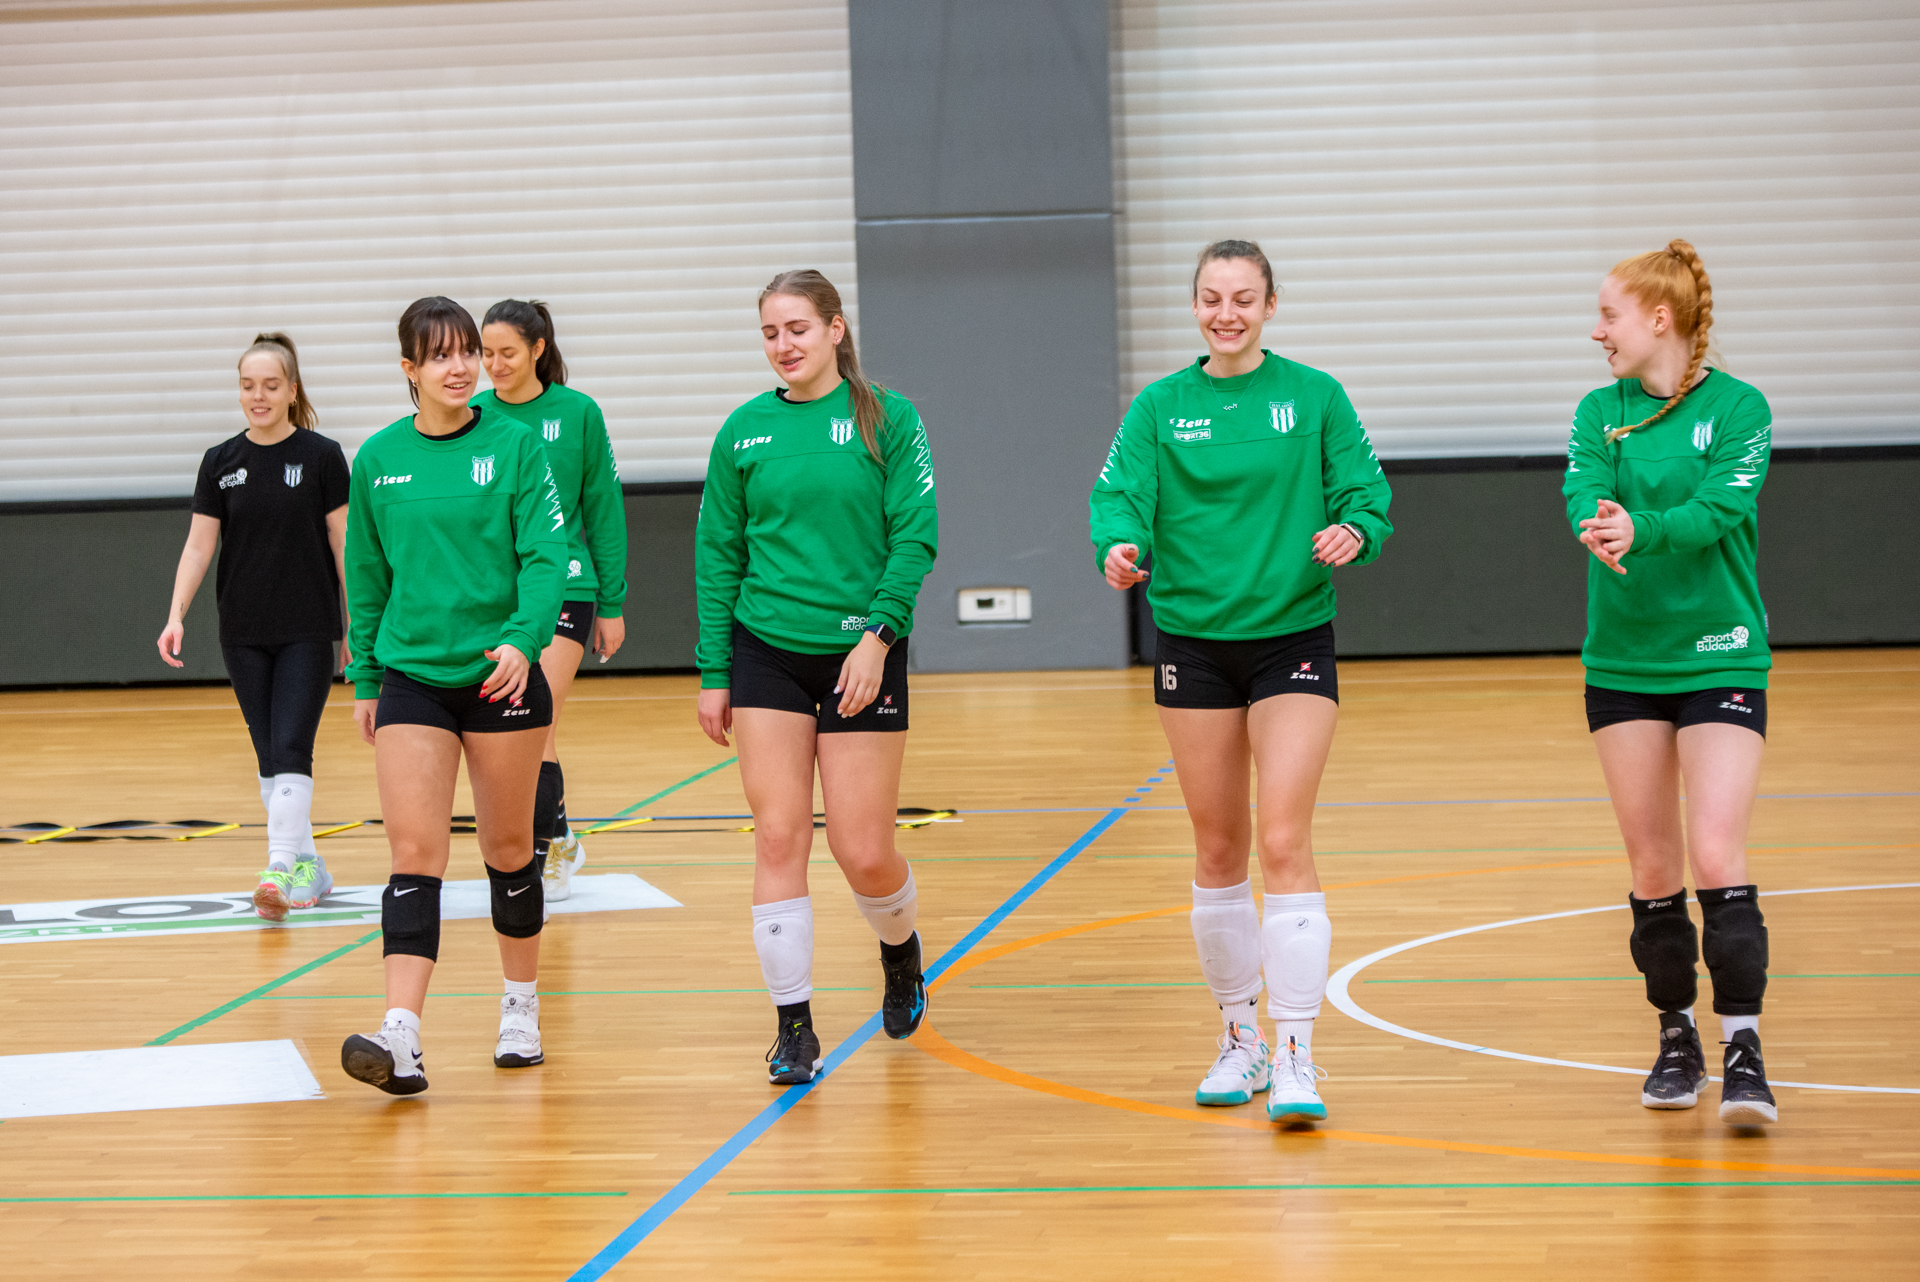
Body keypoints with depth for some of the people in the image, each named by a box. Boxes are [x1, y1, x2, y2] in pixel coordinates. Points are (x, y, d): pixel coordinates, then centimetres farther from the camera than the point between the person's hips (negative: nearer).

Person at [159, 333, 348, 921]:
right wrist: (176, 615, -8)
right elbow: (199, 544, 3)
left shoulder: (321, 455, -4)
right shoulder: (222, 462, 4)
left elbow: (342, 542, -2)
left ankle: (279, 871, -19)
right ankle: (309, 865, 18)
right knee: (269, 756, 7)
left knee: (290, 749, -13)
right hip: (244, 633, 4)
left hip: (307, 630, -4)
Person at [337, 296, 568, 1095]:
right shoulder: (377, 459, 4)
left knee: (508, 849, 11)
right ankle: (400, 1040, -19)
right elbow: (366, 577, 12)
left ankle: (521, 1007, 31)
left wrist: (523, 639, -25)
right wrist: (363, 680, 12)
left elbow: (545, 553, -10)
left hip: (501, 674, -1)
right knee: (414, 856, -9)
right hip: (411, 677, 1)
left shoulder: (514, 445, -4)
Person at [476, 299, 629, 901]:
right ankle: (561, 840, 26)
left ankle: (540, 854, 0)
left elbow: (605, 512, 3)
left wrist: (612, 604, 3)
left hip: (562, 587, -3)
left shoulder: (577, 414, -2)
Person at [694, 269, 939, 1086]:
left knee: (864, 853, 0)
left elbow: (915, 536, -5)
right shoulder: (744, 431, 5)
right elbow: (717, 555, 9)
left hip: (861, 652, -2)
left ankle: (900, 949, 33)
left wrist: (880, 634, -16)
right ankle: (792, 1025, 3)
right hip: (766, 652, 2)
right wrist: (713, 674, 5)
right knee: (779, 840, -4)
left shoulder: (888, 419, -2)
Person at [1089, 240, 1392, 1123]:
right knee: (1217, 850, 9)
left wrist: (1354, 531, -23)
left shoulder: (1313, 396, 1)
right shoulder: (1160, 407, 4)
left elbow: (1365, 491, -1)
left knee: (1283, 842, -12)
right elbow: (1120, 490, -9)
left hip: (1293, 637, -2)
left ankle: (1296, 1055, -11)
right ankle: (1239, 1040, 24)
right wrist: (1119, 546, -30)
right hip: (1192, 640, 2)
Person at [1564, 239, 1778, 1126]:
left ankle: (1743, 1048, -11)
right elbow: (1584, 495, -13)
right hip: (1623, 663, 4)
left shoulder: (1739, 408, -6)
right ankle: (1676, 1037, 21)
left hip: (1719, 661, -4)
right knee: (1653, 868, 7)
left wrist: (1640, 530, -40)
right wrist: (1599, 529, -37)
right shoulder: (1599, 411, 5)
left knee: (1718, 859, -14)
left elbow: (1719, 507, -21)